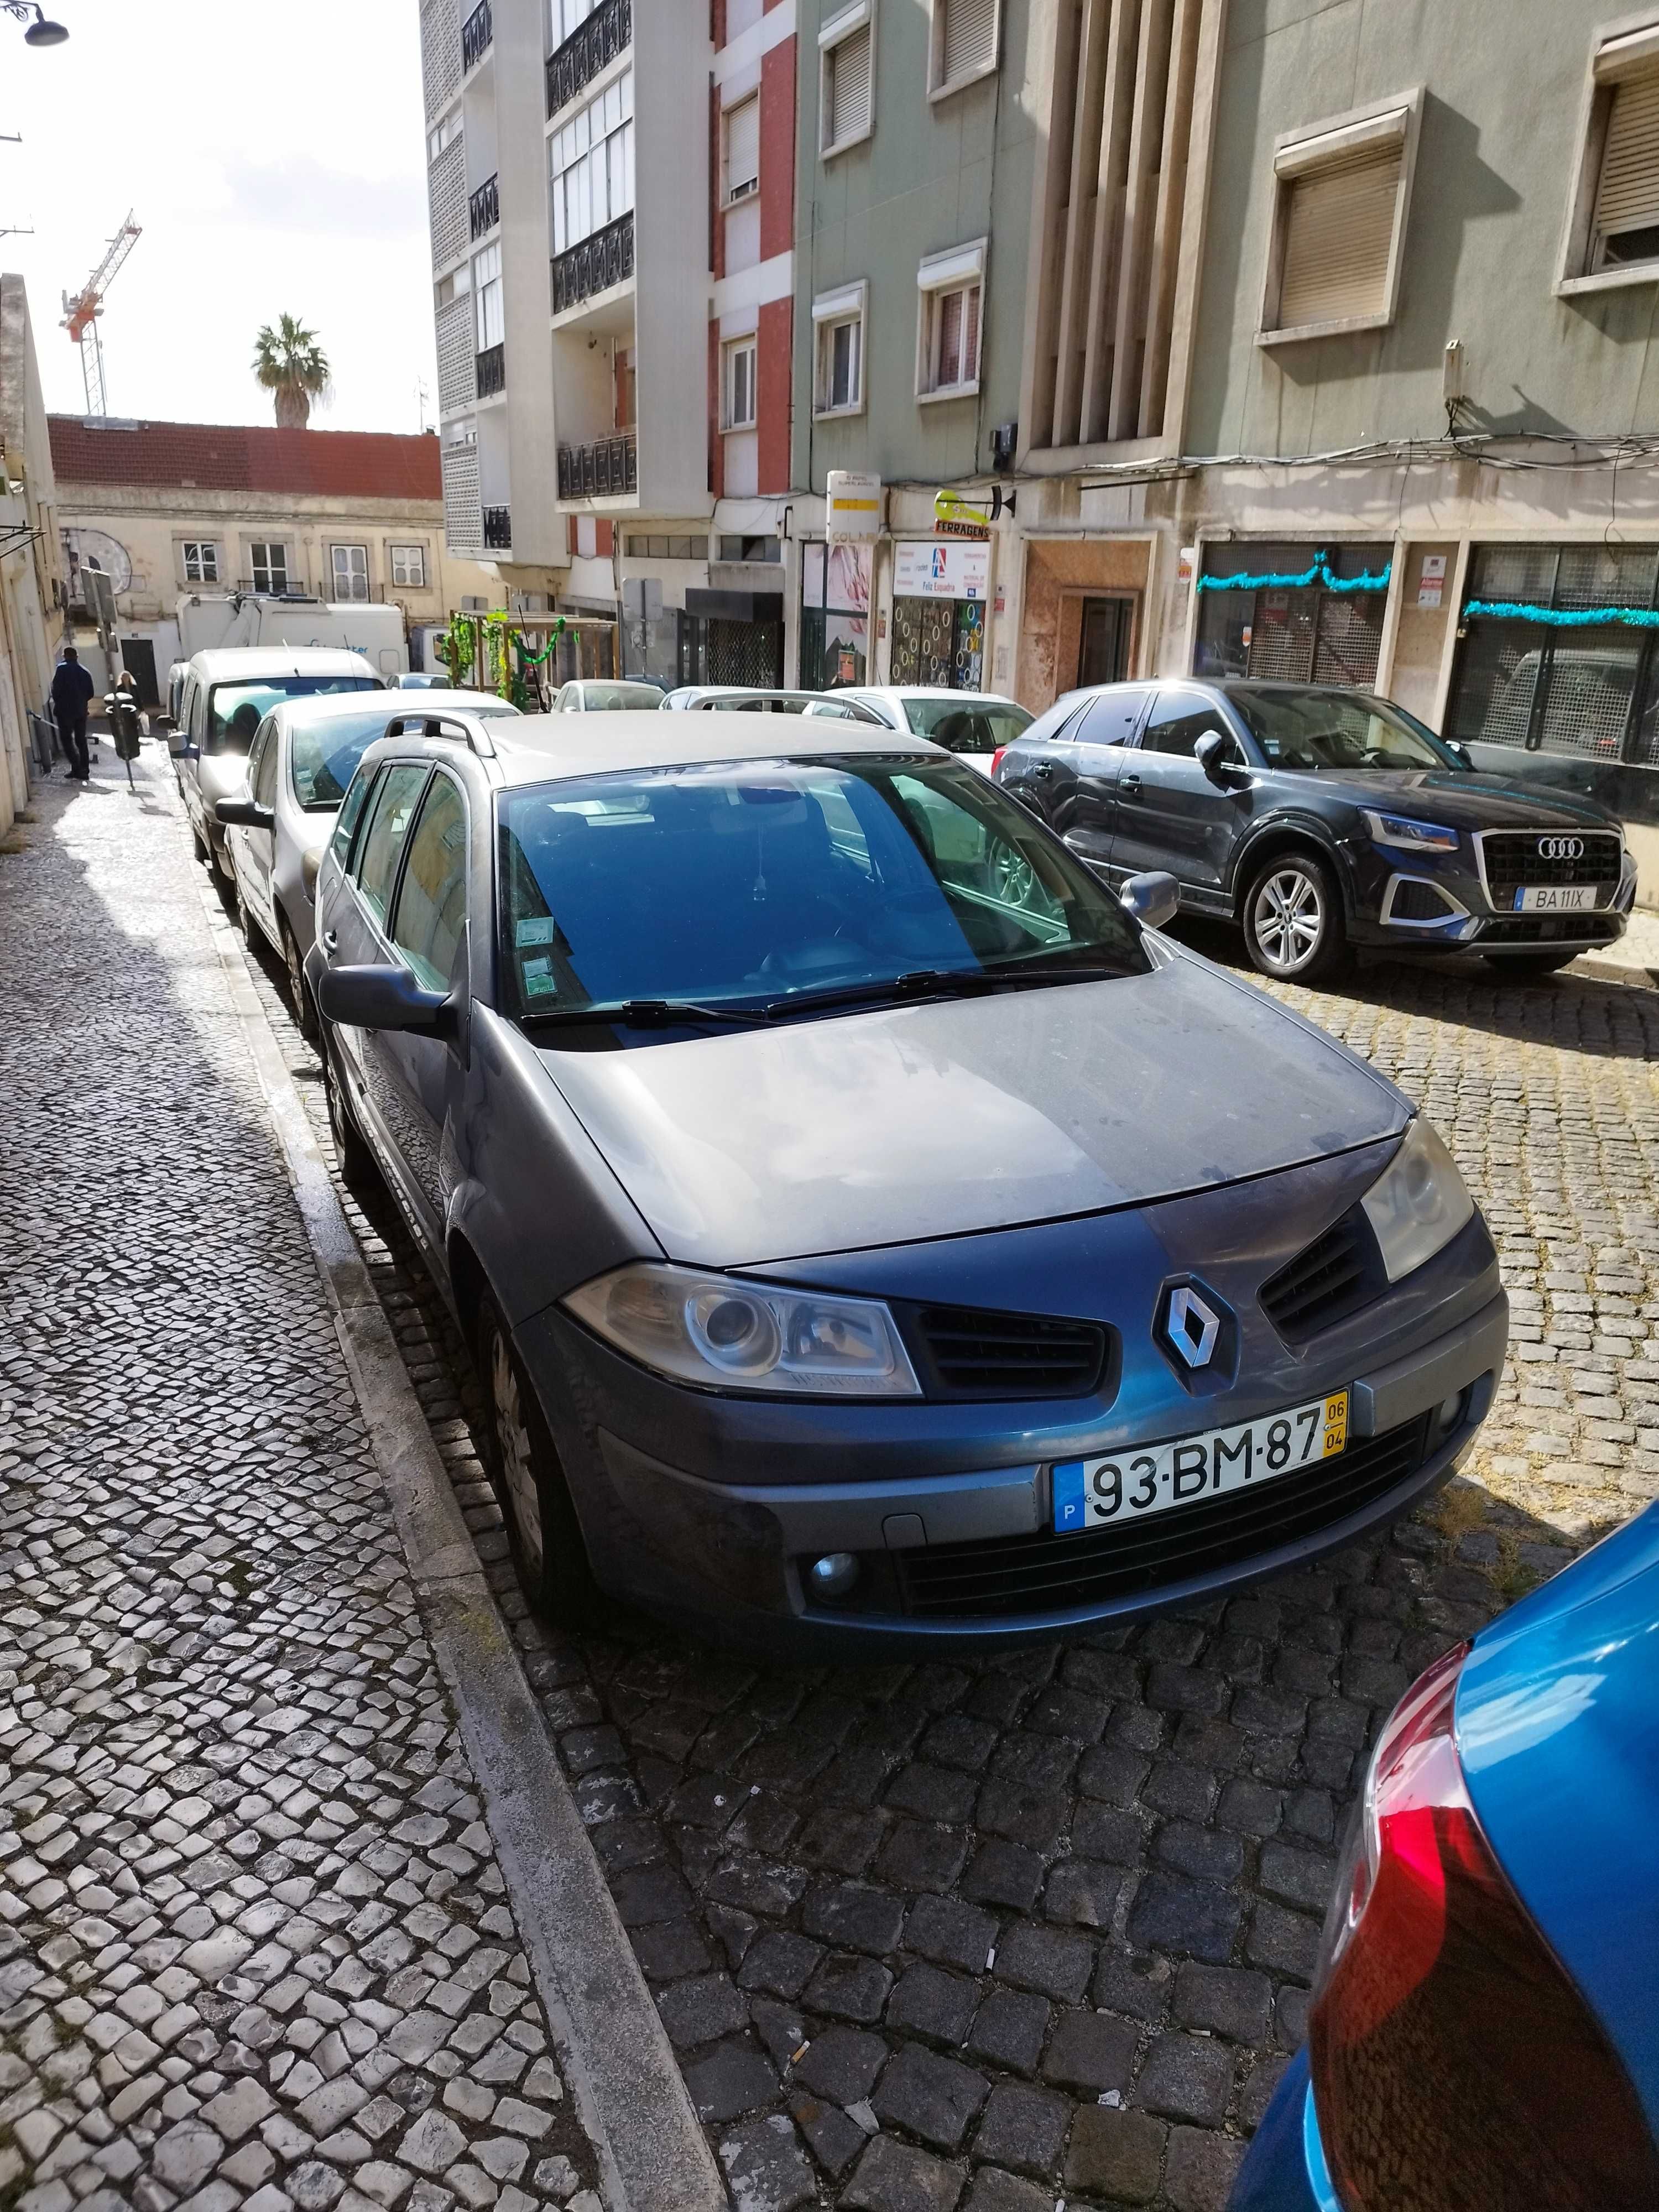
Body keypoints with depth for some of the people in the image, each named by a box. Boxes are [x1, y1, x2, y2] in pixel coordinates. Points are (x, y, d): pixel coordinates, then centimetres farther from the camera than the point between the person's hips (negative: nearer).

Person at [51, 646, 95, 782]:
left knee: (67, 739, 0)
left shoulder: (62, 669, -7)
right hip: (81, 711, 5)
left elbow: (56, 689, -13)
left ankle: (76, 768, -12)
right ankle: (85, 771, 10)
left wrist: (57, 701, 3)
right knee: (81, 740, 11)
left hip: (65, 710, -5)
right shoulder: (84, 671, 8)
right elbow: (90, 693, 7)